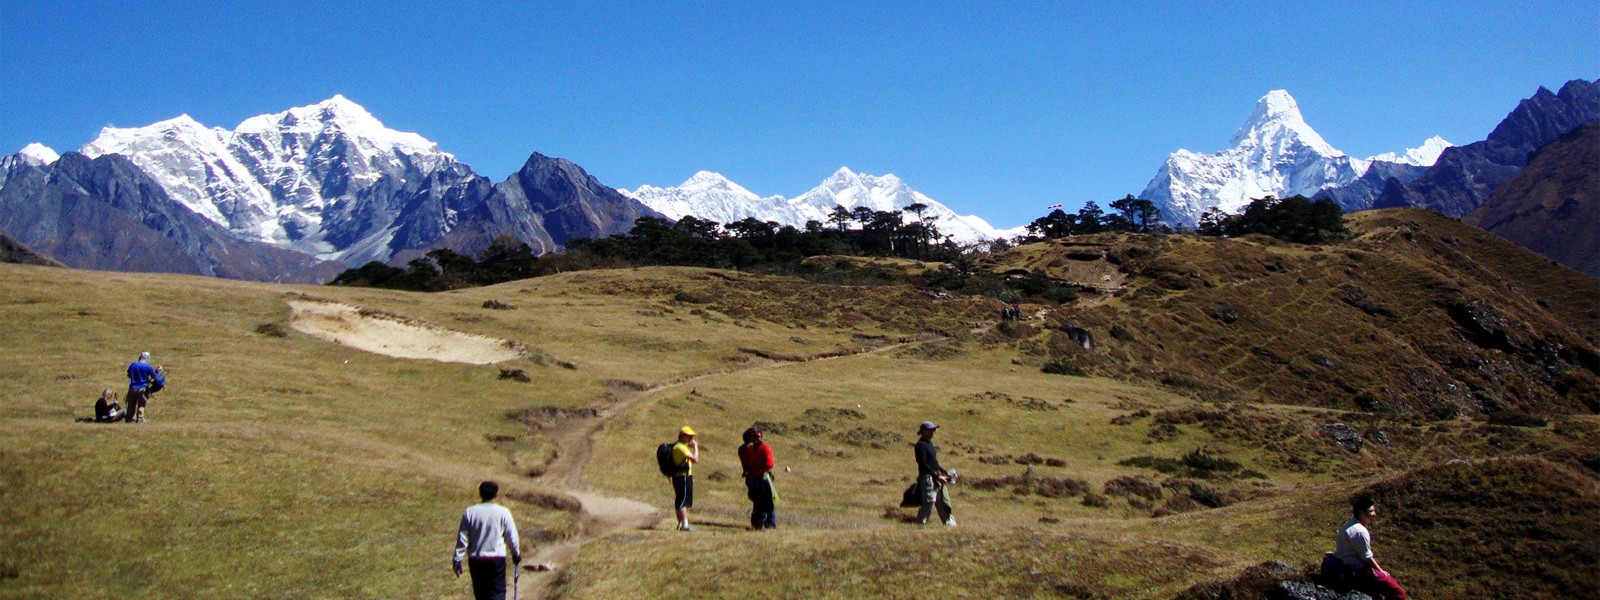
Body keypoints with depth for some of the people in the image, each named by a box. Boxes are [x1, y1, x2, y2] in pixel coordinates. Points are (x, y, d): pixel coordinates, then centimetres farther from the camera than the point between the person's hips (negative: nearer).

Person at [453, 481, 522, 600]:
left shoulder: (469, 512, -2)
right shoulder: (503, 512, -7)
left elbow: (462, 538, -1)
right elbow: (512, 537, -2)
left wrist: (458, 559, 5)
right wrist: (516, 553, 14)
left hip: (475, 560, 2)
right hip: (497, 560, -2)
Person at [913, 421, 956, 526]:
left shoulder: (929, 444, 15)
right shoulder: (921, 445, -13)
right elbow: (923, 465, -19)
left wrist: (945, 472, 15)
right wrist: (937, 477, -20)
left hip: (936, 477, 10)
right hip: (927, 477, -10)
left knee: (943, 502, 13)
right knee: (929, 502, -9)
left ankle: (950, 523, 21)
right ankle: (920, 523, -2)